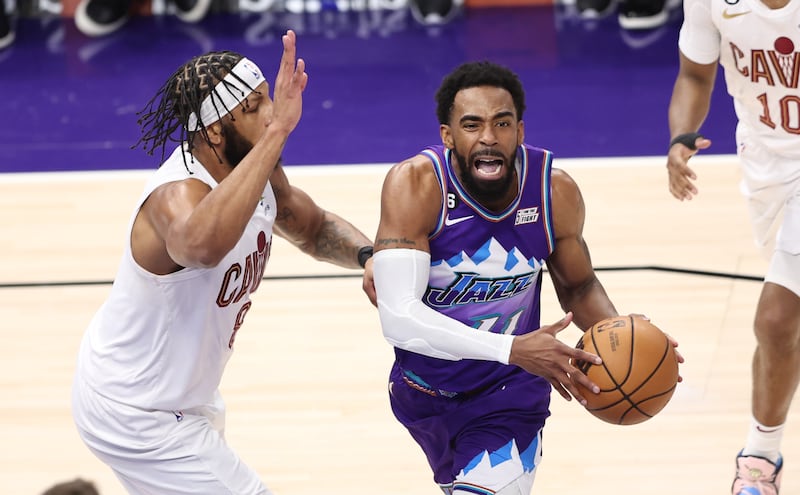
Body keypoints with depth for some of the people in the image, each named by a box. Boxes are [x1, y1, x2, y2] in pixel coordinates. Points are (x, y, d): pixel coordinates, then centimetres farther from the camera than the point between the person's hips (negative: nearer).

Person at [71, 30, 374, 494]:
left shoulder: (252, 169, -7)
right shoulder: (179, 194, -35)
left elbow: (315, 229, 13)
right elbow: (202, 245, -61)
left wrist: (368, 256, -10)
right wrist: (276, 132, -61)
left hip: (188, 395, 10)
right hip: (136, 417, -10)